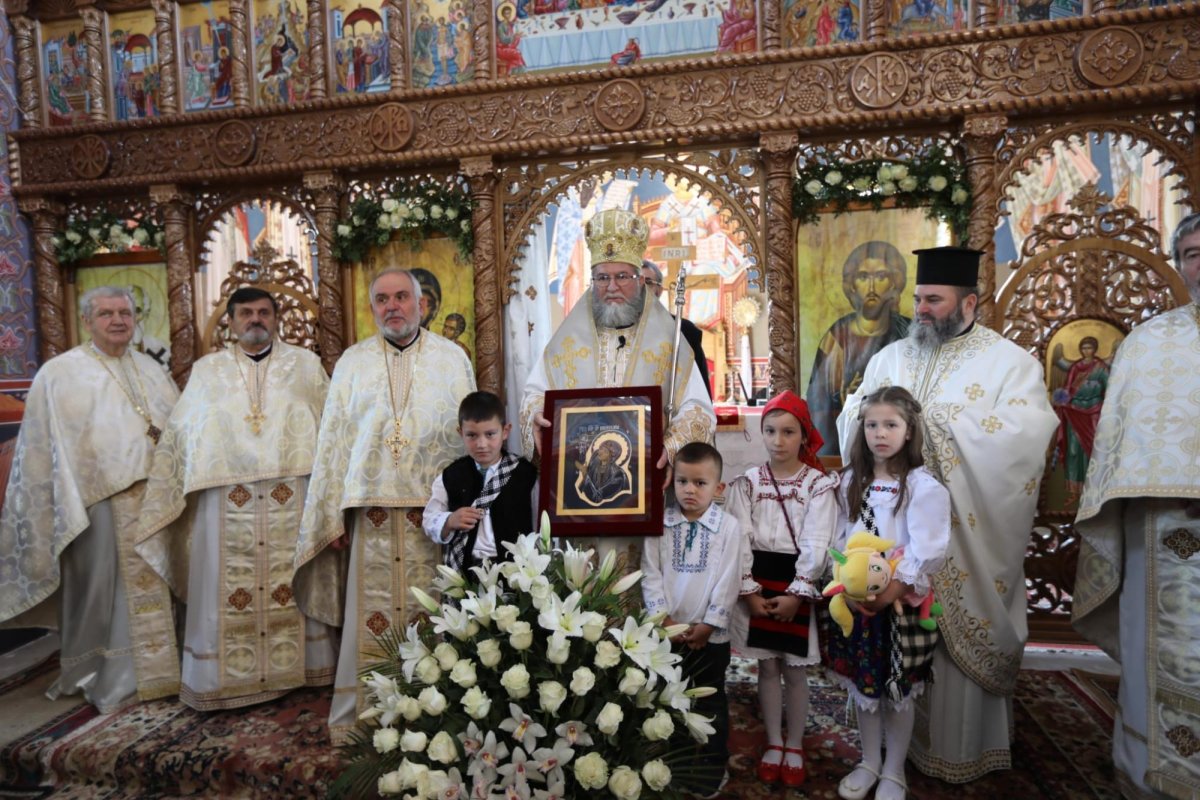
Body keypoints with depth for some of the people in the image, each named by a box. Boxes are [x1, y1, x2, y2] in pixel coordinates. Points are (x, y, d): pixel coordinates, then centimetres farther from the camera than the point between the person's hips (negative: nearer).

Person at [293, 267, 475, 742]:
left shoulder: (452, 359, 8)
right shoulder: (352, 362, 10)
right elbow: (333, 440, 8)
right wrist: (332, 516, 3)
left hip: (435, 506, 0)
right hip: (372, 506, 1)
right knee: (370, 614, 4)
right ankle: (356, 713, 19)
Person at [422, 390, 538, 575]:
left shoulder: (525, 473, 0)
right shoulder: (450, 476, 4)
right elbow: (429, 521, 8)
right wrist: (449, 522, -11)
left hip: (514, 566, 0)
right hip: (463, 567, 1)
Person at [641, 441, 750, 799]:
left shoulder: (728, 526, -8)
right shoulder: (661, 523, -3)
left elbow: (728, 581, -9)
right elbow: (650, 575, -4)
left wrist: (707, 625, -12)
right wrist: (664, 619, -11)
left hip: (710, 634, -2)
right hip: (667, 632, 2)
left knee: (710, 702, 13)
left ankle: (714, 766, 30)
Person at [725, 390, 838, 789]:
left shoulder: (818, 484, -6)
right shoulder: (748, 482, 0)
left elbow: (816, 545, -10)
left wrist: (796, 594, -15)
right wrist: (750, 592, -11)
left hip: (798, 584, -2)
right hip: (757, 583, 2)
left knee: (794, 669, 9)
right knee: (767, 667, 12)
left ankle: (795, 747, 28)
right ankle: (773, 744, 29)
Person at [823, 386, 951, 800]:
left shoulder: (923, 485, -10)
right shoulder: (851, 481, 5)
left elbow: (927, 551, -16)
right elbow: (840, 538, 4)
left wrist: (889, 592, -21)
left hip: (901, 601, -4)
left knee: (898, 691, 10)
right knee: (862, 684, 15)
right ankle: (869, 763, 34)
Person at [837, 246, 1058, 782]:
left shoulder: (1009, 361, -2)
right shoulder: (891, 358, 11)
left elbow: (1026, 432, -18)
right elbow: (852, 419, 6)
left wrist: (933, 418, -16)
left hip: (967, 536, -3)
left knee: (960, 636, 6)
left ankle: (957, 747, 23)